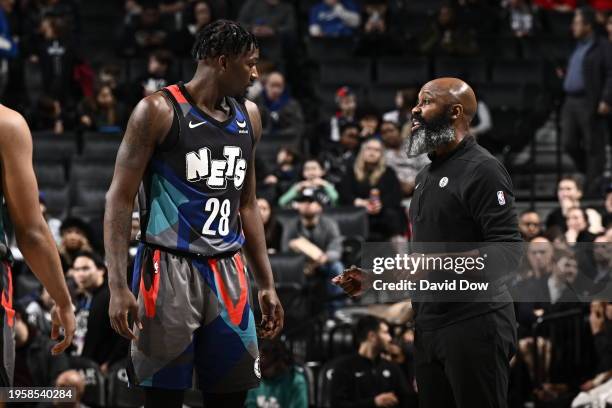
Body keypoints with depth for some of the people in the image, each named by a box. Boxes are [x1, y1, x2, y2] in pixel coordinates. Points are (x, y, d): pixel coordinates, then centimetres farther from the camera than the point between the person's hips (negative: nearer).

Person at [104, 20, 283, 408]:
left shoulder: (249, 116, 12)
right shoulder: (159, 111, -7)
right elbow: (120, 198, -7)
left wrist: (267, 284, 17)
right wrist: (118, 286, -16)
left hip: (227, 272, 6)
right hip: (170, 269, -6)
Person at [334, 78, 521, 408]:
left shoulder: (482, 169, -10)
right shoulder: (426, 175, 20)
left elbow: (509, 251, -18)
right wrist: (374, 278, 19)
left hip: (474, 324, -9)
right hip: (429, 327, 9)